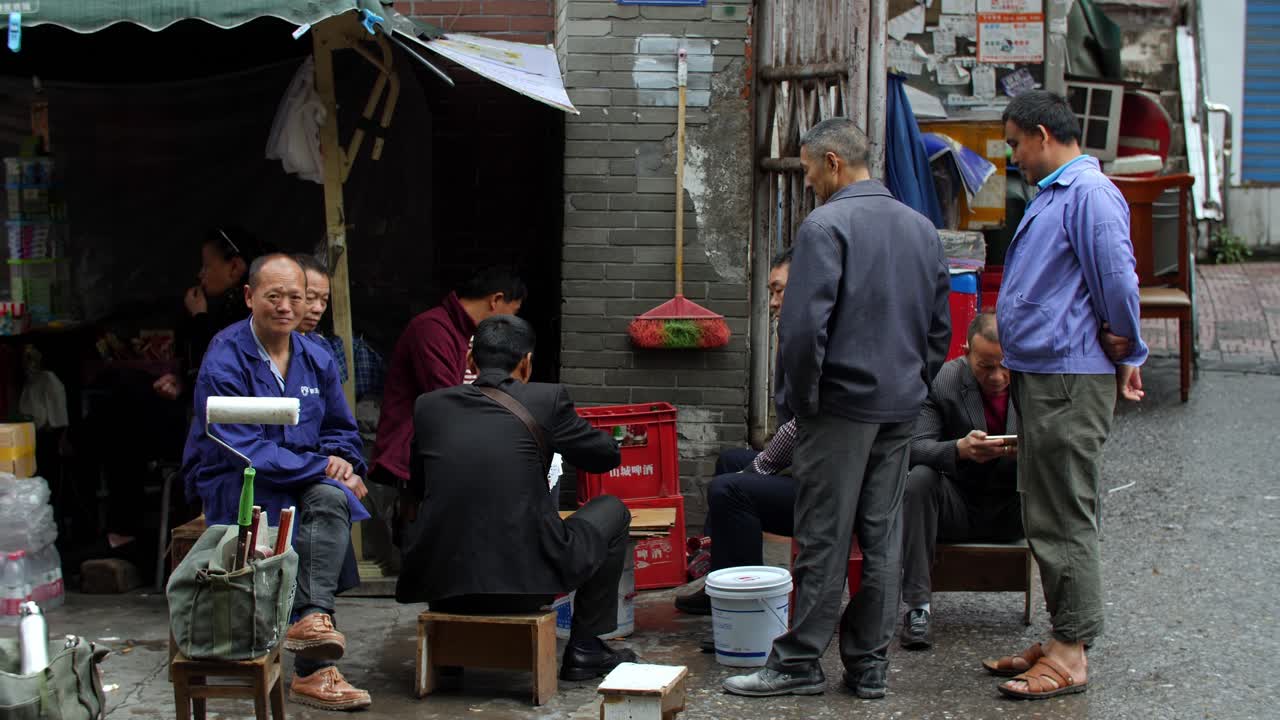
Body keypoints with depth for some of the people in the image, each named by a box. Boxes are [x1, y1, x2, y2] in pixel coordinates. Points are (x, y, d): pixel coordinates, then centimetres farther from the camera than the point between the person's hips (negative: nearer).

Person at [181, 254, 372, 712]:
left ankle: (311, 619, -42)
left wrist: (344, 464, -6)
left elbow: (340, 430, 18)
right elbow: (242, 449, -18)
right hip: (235, 486, -5)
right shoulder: (225, 360, -11)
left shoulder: (316, 360, 10)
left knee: (332, 497, -31)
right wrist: (320, 465, -21)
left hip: (305, 483, 5)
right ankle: (315, 669, -33)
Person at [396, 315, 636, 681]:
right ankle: (584, 649, 22)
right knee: (612, 511, 22)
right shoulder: (547, 399, -2)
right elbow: (608, 455, 11)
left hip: (440, 584, 4)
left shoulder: (428, 405, 7)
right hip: (528, 581, -3)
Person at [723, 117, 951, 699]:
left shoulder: (825, 226, -13)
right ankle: (869, 664, 15)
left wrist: (802, 398, -9)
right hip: (901, 409, 7)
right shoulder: (922, 228, 11)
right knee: (883, 538, 9)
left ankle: (799, 663, 6)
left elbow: (803, 327, -20)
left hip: (842, 405, -7)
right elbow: (941, 326, 16)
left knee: (823, 540, -1)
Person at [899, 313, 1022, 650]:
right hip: (957, 507, -1)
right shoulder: (941, 381, -10)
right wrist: (959, 449, -39)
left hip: (1015, 509, 1)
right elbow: (915, 446, -19)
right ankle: (917, 607, -26)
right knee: (918, 479, -30)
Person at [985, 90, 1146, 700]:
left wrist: (1126, 355, -8)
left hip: (1070, 380, -11)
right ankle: (1060, 640, 24)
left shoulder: (1089, 193, -15)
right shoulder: (1052, 195, 18)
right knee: (1045, 517, 15)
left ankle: (1071, 654, 2)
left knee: (1065, 520, -5)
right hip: (1038, 376, 11)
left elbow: (1118, 280, -21)